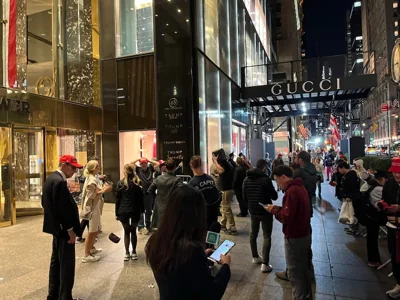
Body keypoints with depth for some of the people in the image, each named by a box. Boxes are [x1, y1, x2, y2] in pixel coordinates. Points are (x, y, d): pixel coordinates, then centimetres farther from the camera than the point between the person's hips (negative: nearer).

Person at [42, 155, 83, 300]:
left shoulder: (50, 178, 9)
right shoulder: (59, 181, -22)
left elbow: (45, 202, 17)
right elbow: (61, 209, -26)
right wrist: (70, 229, -18)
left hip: (56, 227, 11)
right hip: (63, 229, -11)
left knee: (56, 262, 20)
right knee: (67, 265, 1)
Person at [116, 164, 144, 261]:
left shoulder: (121, 183, -3)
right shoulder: (137, 183, 0)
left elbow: (118, 199, -2)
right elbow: (140, 198, 2)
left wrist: (117, 212, 4)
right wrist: (142, 210, 10)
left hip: (123, 211, -1)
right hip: (135, 210, 1)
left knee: (126, 231, 8)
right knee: (133, 231, 12)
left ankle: (127, 253, 10)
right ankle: (134, 252, 17)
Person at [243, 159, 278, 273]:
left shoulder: (246, 179, 2)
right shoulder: (265, 179, -18)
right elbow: (274, 196, -11)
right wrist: (268, 194, 10)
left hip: (253, 211, 6)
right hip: (265, 211, -6)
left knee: (253, 234, 20)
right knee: (267, 236, 2)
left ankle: (255, 257, 31)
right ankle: (265, 264, 0)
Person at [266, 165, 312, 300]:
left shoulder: (291, 191, -25)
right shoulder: (300, 187, 6)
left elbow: (287, 217, -27)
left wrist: (274, 210, -12)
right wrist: (278, 208, 2)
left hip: (294, 238, -10)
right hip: (304, 234, 10)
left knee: (294, 271, 6)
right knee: (303, 268, 22)